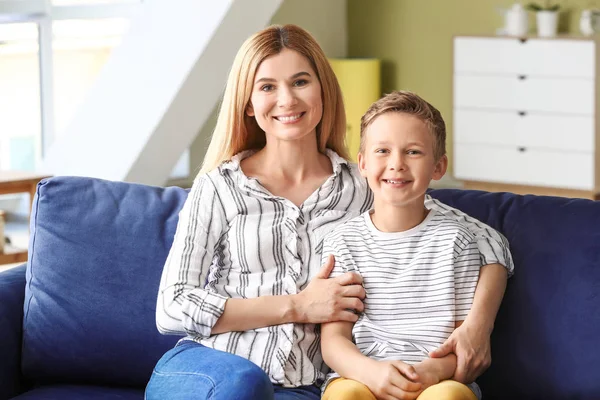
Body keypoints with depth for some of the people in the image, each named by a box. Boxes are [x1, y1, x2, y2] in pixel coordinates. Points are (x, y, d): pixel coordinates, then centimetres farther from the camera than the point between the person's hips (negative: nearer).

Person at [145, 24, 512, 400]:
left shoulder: (365, 188, 9)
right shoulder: (218, 187, 6)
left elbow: (488, 242, 11)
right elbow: (172, 307, -1)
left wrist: (478, 326, -9)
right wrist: (298, 306, -6)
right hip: (205, 368, -1)